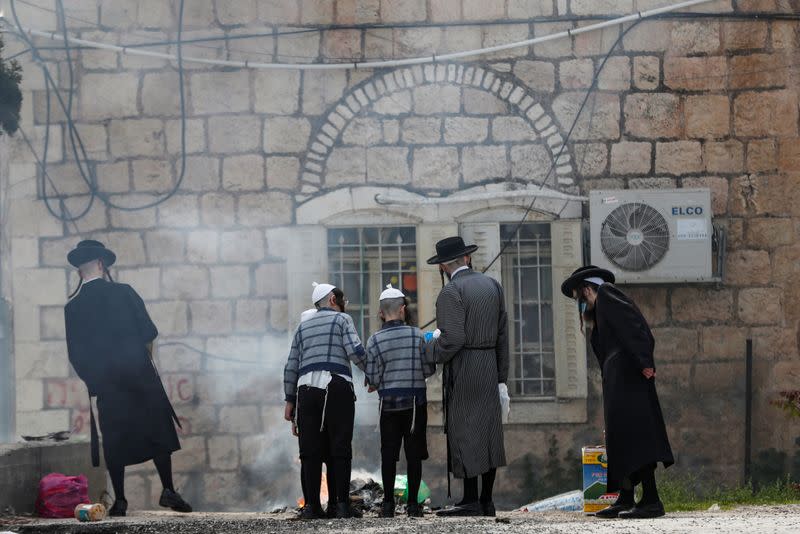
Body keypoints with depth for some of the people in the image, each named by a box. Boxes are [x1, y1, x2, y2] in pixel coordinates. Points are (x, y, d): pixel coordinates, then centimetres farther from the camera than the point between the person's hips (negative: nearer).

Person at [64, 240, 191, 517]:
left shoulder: (73, 307, 0)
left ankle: (119, 500, 4)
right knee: (158, 432, 6)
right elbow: (149, 332, -4)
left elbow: (75, 355, 1)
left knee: (114, 440, 6)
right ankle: (168, 490, 1)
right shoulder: (124, 293, -4)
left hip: (105, 386, 2)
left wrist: (92, 381, 14)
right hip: (139, 375, -2)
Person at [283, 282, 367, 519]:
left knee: (310, 449, 3)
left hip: (306, 387, 4)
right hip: (337, 386, -4)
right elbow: (355, 351, -6)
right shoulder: (342, 319, 9)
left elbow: (291, 367, 18)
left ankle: (311, 505, -2)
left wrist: (290, 400, 19)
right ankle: (342, 503, -7)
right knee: (340, 448, -2)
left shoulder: (303, 327, 22)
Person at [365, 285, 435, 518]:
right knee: (414, 454, 4)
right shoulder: (416, 335, -4)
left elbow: (373, 379, -4)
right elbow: (429, 369, -1)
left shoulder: (374, 341, -5)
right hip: (416, 402, 0)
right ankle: (413, 503, 2)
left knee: (388, 455, 6)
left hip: (389, 403, 0)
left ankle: (388, 503, 5)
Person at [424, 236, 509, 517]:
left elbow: (453, 339, -20)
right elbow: (502, 335, 14)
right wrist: (501, 377, 17)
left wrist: (431, 349, -1)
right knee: (489, 432, 9)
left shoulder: (451, 292, -11)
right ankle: (486, 501, 11)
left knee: (464, 433, -4)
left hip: (462, 369, -7)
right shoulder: (493, 286, 12)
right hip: (490, 367, 7)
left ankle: (471, 501, -6)